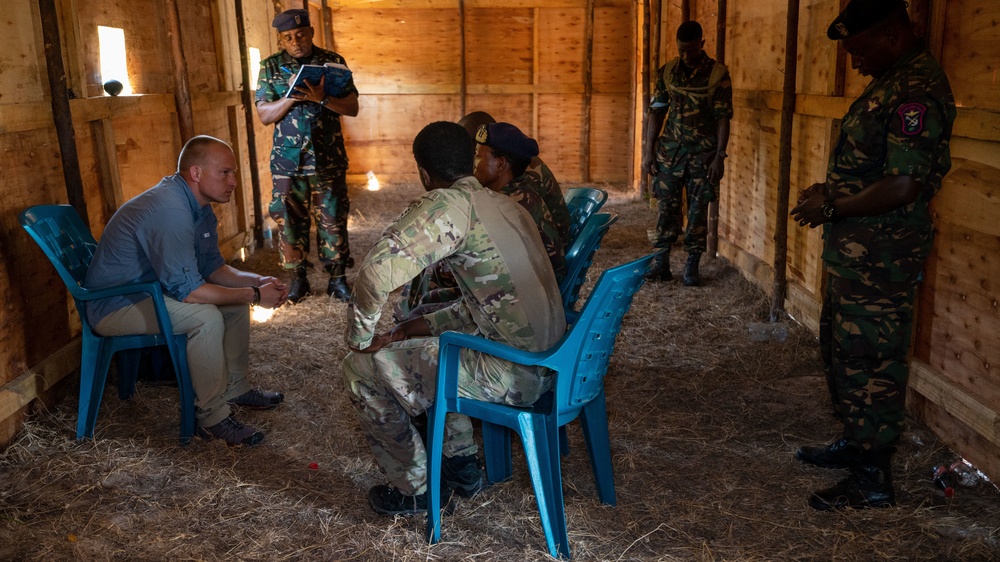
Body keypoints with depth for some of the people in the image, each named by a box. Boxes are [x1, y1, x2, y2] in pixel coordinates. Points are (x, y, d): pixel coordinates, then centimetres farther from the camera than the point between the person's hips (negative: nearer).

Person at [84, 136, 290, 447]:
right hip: (113, 307, -10)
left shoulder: (200, 208, 2)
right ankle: (212, 416, -17)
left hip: (150, 291, 10)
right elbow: (187, 290, -33)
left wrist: (256, 282, -9)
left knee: (235, 297, 7)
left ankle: (235, 388, 18)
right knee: (205, 315, -29)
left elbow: (212, 267, 8)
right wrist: (255, 295, -25)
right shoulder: (168, 210, -31)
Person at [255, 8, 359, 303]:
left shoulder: (333, 61, 3)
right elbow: (264, 115, -2)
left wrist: (322, 98, -19)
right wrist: (292, 96, -18)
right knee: (289, 219, 4)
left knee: (333, 219, 3)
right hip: (287, 160, 1)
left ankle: (337, 278, 12)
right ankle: (298, 278, 17)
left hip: (328, 159, 0)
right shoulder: (271, 66, 4)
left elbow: (352, 108, -2)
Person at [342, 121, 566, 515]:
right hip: (546, 361, 9)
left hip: (514, 376, -9)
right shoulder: (504, 205, 12)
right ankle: (462, 466, 34)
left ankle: (412, 489, 18)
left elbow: (377, 272, -26)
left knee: (361, 369, 3)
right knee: (424, 344, 31)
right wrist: (419, 326, 13)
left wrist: (360, 339, -9)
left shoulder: (449, 204, -15)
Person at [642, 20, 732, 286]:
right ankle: (661, 264, 11)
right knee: (666, 207, 4)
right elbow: (657, 111, 6)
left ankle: (692, 266, 12)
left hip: (703, 154, -2)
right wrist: (649, 149, 1)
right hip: (670, 151, 2)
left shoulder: (718, 74, -6)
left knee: (698, 211, 3)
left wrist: (720, 156, -11)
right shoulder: (667, 72, 3)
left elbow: (723, 118, -6)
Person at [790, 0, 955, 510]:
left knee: (870, 363, -2)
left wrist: (830, 209, -16)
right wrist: (828, 191, 8)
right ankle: (856, 444, 37)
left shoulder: (918, 91, -20)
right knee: (841, 349, 20)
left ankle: (873, 479, 12)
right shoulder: (891, 82, 13)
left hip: (880, 260, -11)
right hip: (855, 253, 11)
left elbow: (902, 186, -26)